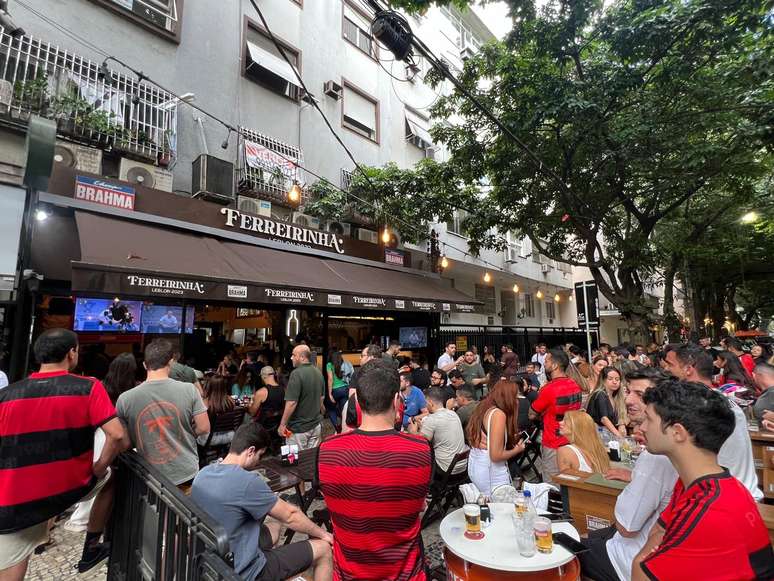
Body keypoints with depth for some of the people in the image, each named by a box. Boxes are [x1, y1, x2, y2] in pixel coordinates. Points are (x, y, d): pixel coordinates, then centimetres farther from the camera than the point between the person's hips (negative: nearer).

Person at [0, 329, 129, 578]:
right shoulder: (88, 388, -12)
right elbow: (118, 438, -19)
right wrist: (99, 468, -1)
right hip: (72, 488, -2)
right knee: (110, 479, 30)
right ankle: (90, 550, 37)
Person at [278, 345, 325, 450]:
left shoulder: (297, 373, -20)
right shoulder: (318, 372, 5)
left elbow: (292, 403, -24)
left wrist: (282, 424, -14)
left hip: (299, 428, -7)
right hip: (316, 425, 7)